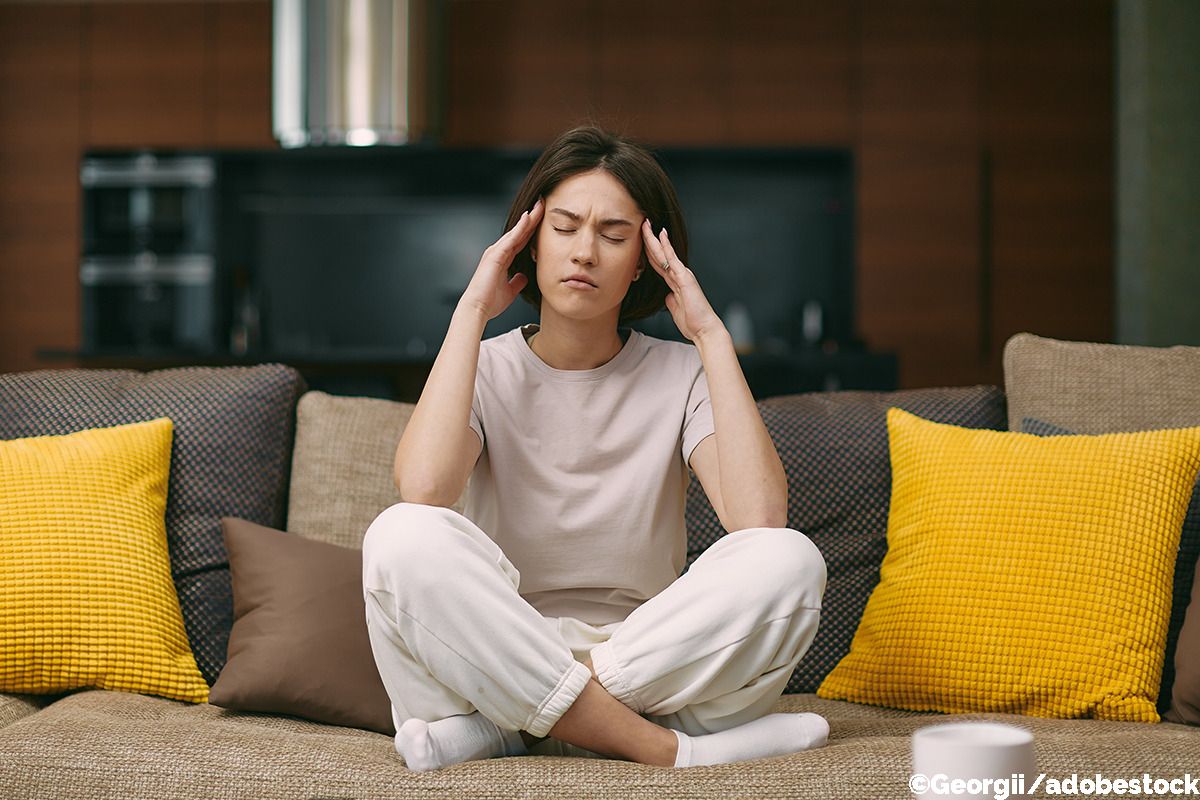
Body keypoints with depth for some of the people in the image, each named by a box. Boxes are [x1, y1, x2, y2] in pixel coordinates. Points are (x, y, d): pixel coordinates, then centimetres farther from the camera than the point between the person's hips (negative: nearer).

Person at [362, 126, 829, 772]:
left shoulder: (681, 375, 5)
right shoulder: (488, 370, 5)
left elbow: (759, 520, -16)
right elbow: (422, 491, -20)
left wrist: (711, 334, -10)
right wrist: (472, 310, -11)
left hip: (651, 658, 1)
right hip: (500, 655, 0)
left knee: (789, 560, -26)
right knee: (403, 536, -29)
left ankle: (498, 728, -23)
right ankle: (668, 751, -26)